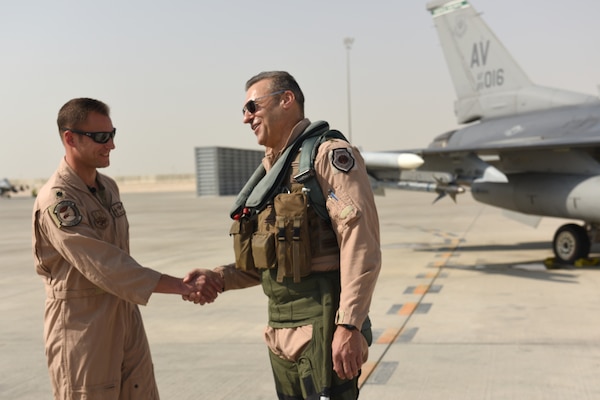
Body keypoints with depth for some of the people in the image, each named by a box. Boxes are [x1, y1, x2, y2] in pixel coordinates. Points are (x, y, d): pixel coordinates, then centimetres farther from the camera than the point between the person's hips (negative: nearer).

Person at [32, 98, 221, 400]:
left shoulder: (108, 187, 7)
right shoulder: (56, 201, -18)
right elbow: (102, 265, -27)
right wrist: (180, 286, -30)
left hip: (126, 320, 7)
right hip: (82, 328, -7)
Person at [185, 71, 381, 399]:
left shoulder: (329, 154, -9)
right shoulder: (273, 169, 16)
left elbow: (361, 245, -19)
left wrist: (350, 326, -24)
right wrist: (219, 278, 5)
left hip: (323, 329, -8)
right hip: (282, 334, 8)